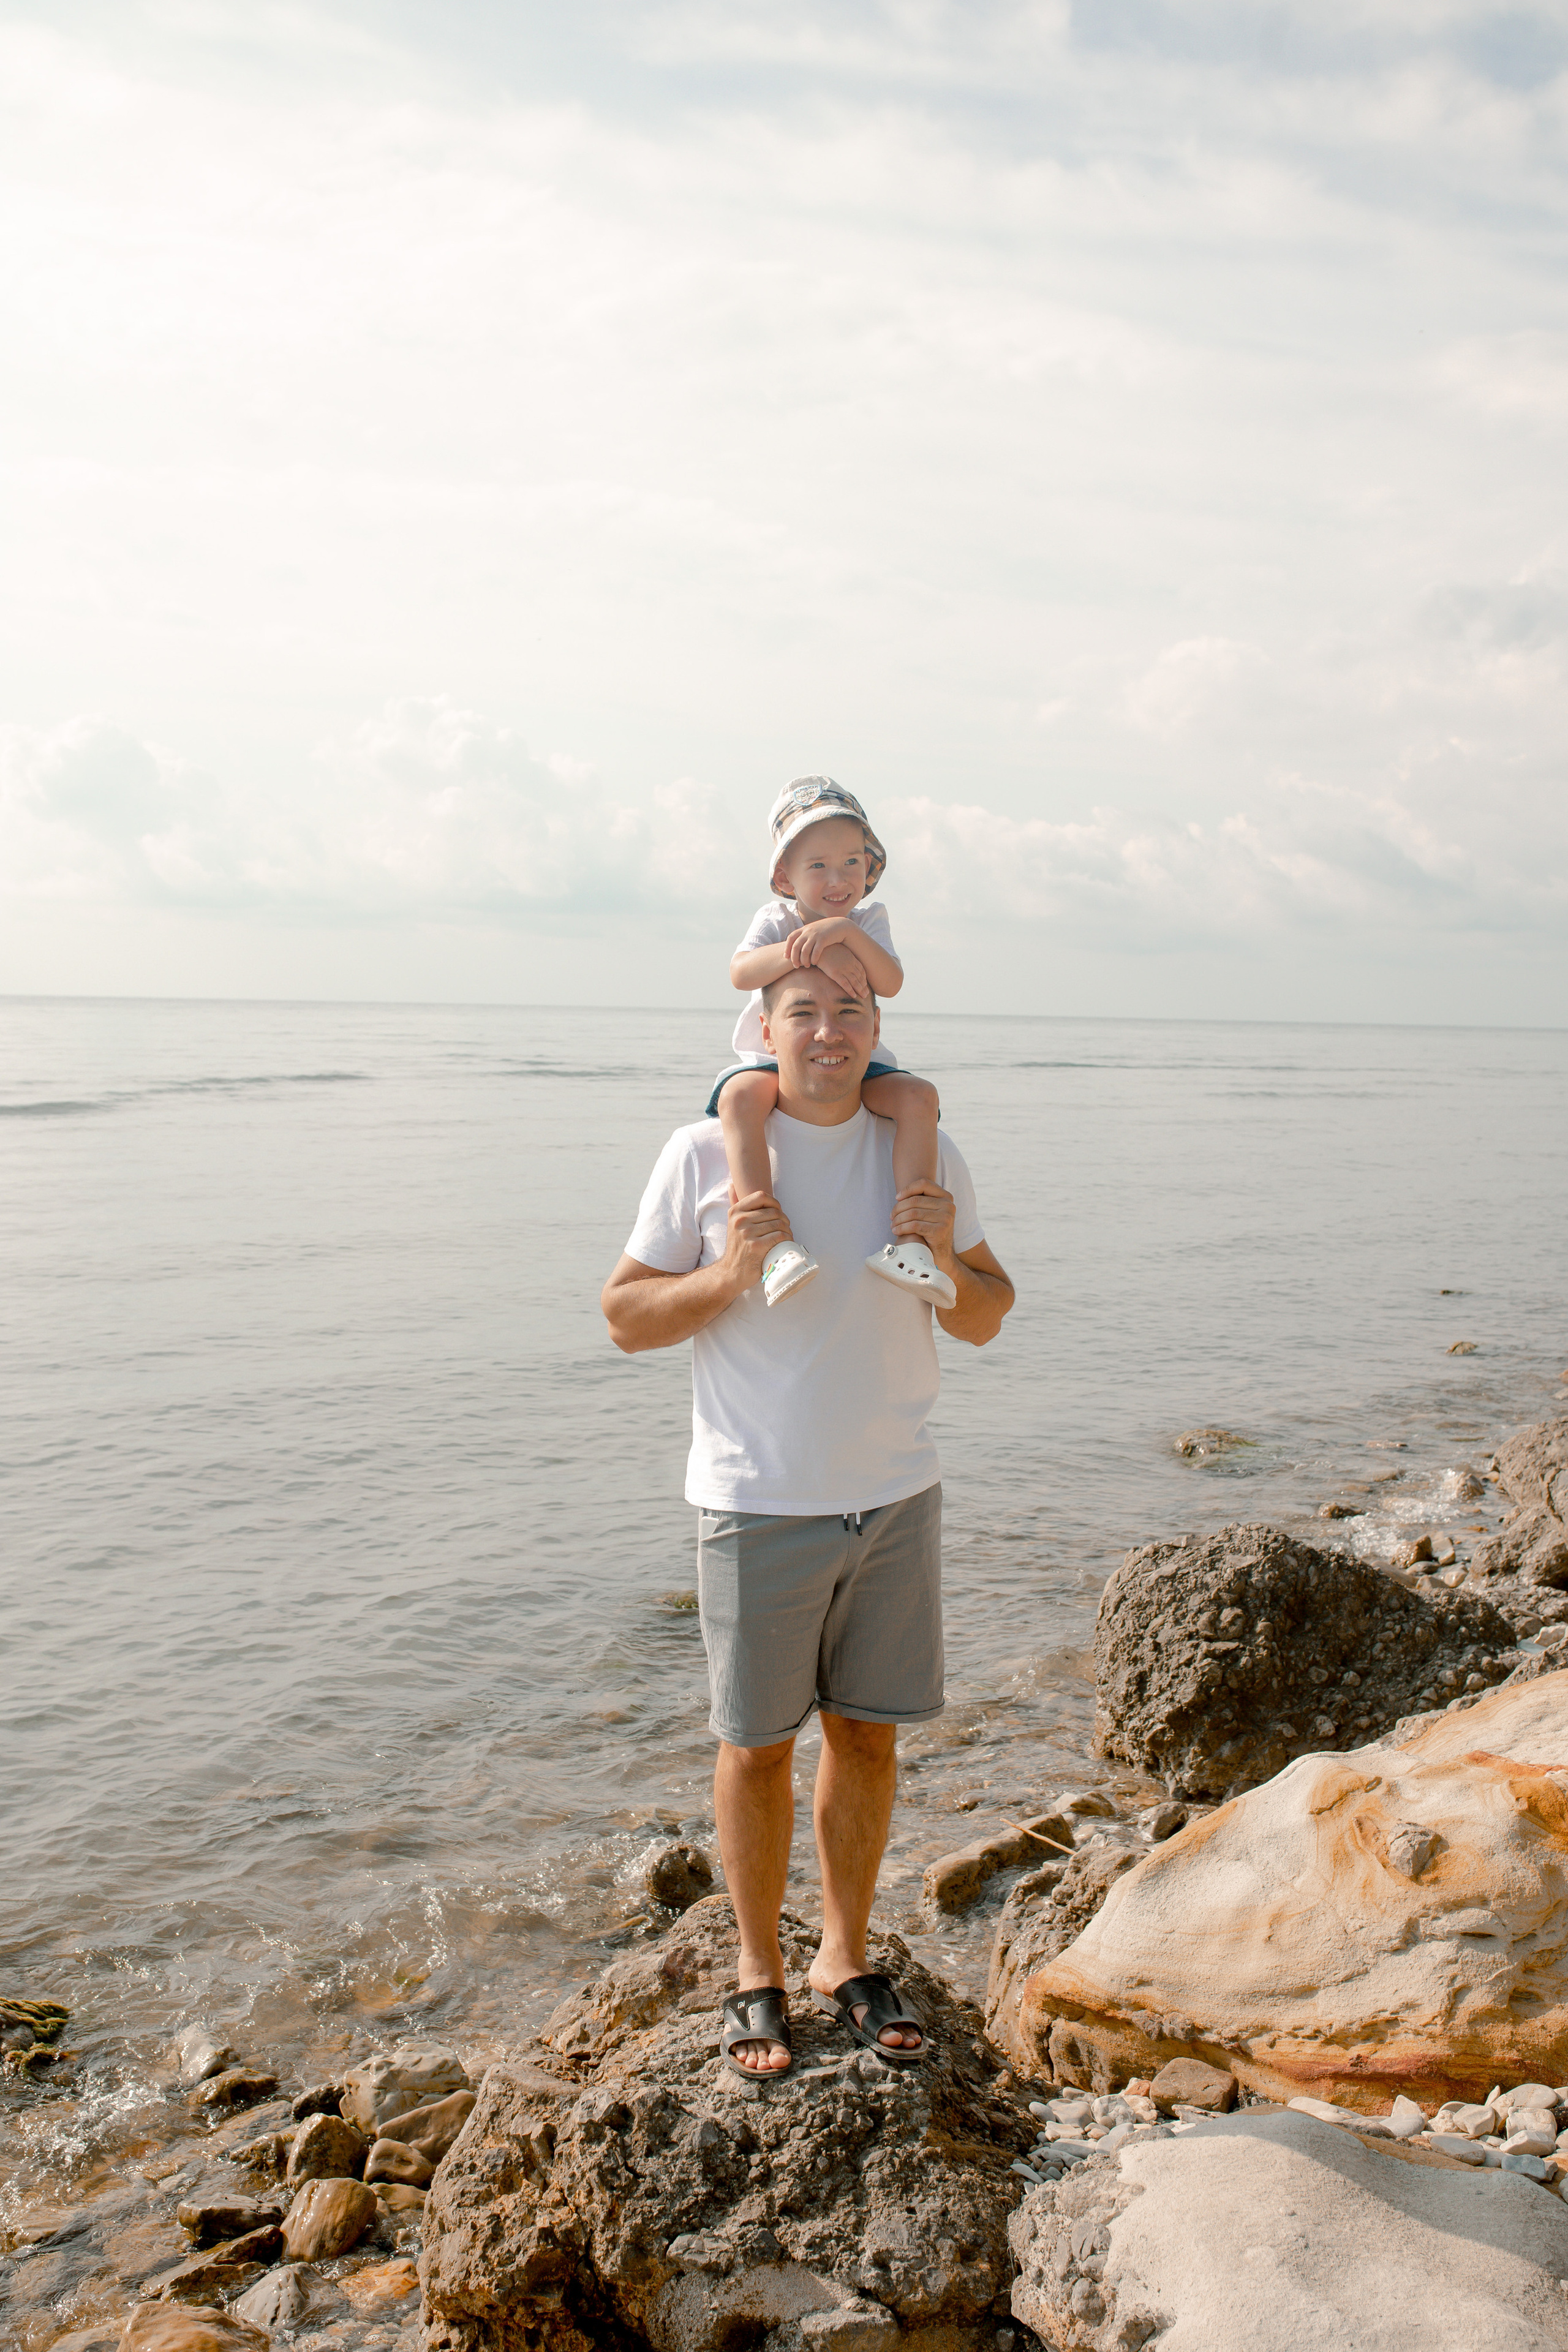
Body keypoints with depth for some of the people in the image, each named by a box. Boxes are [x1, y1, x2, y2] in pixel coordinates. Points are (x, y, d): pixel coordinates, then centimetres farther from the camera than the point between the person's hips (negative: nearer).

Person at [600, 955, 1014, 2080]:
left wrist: (946, 1262, -12)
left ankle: (847, 1958, 33)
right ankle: (758, 1971, 28)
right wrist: (729, 1276, -20)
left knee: (868, 1733, 14)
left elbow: (987, 1319, 9)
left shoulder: (926, 1153, 3)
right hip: (760, 1505, -3)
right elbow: (626, 1315, -3)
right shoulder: (707, 1154, -6)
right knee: (758, 1744, 9)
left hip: (897, 1495, 3)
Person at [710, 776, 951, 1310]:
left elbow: (891, 983, -16)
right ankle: (775, 1245, -44)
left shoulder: (868, 921, 4)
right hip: (774, 1061, -2)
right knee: (739, 1098, -35)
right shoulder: (774, 920, 0)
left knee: (919, 1096, -25)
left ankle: (912, 1237, -29)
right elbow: (741, 971, -23)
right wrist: (814, 954, -35)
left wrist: (848, 933, -31)